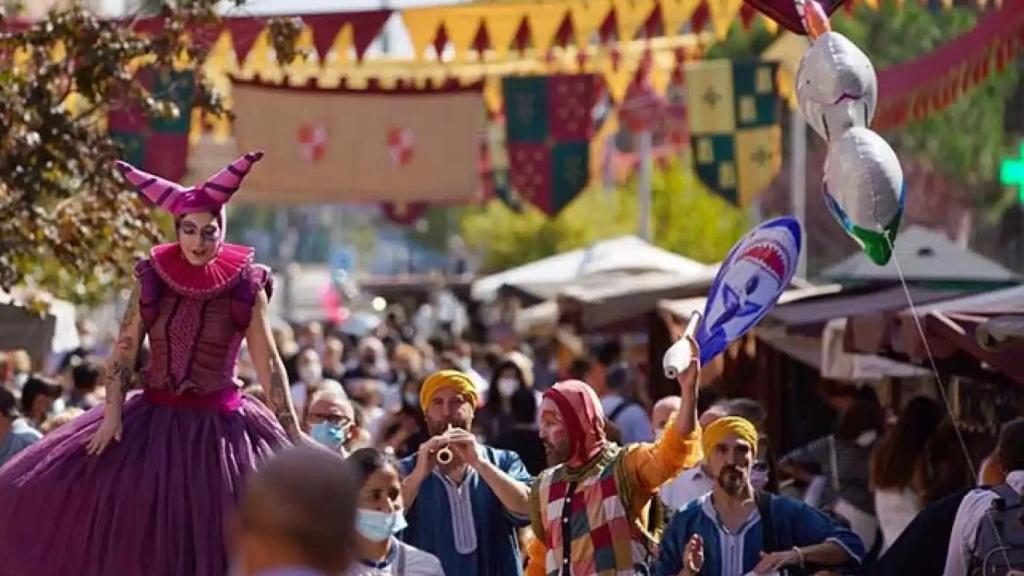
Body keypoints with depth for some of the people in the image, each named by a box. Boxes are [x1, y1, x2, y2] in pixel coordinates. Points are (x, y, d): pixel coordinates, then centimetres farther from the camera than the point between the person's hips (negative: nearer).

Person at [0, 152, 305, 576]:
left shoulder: (246, 286, -6)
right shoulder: (153, 278, -1)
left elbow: (268, 363, -3)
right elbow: (124, 351, 1)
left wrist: (293, 433, -4)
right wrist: (112, 412, -10)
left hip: (219, 426, -2)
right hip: (153, 421, 2)